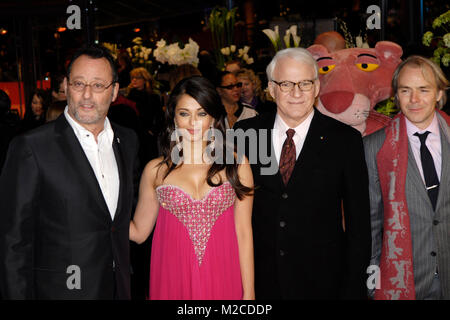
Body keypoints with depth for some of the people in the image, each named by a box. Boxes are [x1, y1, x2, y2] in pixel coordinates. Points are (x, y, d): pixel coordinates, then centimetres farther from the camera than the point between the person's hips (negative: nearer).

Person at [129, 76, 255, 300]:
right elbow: (138, 231, 7)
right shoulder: (156, 170, 3)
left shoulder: (236, 165, 0)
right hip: (174, 280, 1)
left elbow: (244, 233, 0)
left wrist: (249, 292, -1)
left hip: (222, 280, 0)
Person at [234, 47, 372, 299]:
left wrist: (354, 287, -5)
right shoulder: (245, 133, 0)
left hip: (322, 280, -1)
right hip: (259, 280, 1)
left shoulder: (346, 140, -5)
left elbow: (359, 222, -2)